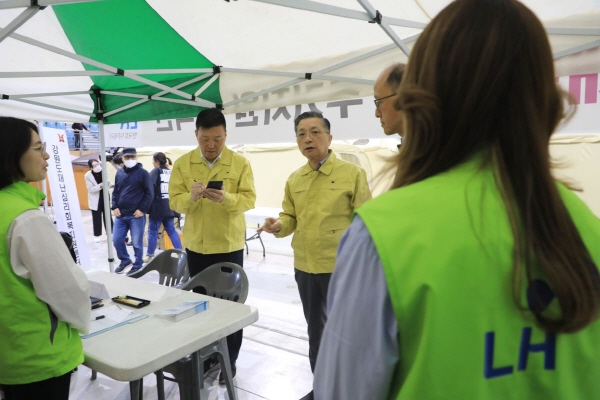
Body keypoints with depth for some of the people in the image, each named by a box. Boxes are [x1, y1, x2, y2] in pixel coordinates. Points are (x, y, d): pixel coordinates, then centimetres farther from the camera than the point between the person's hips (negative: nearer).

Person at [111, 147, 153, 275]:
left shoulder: (142, 172, -5)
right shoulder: (119, 173, 11)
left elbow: (149, 193, -7)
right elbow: (115, 191, 17)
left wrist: (142, 209, -12)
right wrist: (115, 207, 4)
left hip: (136, 215, -5)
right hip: (120, 215, 5)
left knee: (137, 242, 2)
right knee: (117, 240, 9)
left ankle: (137, 266, 18)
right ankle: (125, 260, 31)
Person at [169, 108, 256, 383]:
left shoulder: (240, 163, -5)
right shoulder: (182, 164, -1)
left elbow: (249, 199, -11)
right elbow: (175, 202, -5)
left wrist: (226, 198, -31)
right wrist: (191, 196, -27)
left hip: (230, 245, -2)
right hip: (196, 245, 2)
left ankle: (229, 361, 22)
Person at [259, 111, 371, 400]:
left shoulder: (352, 174, -10)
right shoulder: (294, 180, 5)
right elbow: (291, 217, 12)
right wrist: (278, 226, -10)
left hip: (341, 268, -5)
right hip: (304, 268, 6)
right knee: (315, 329, 21)